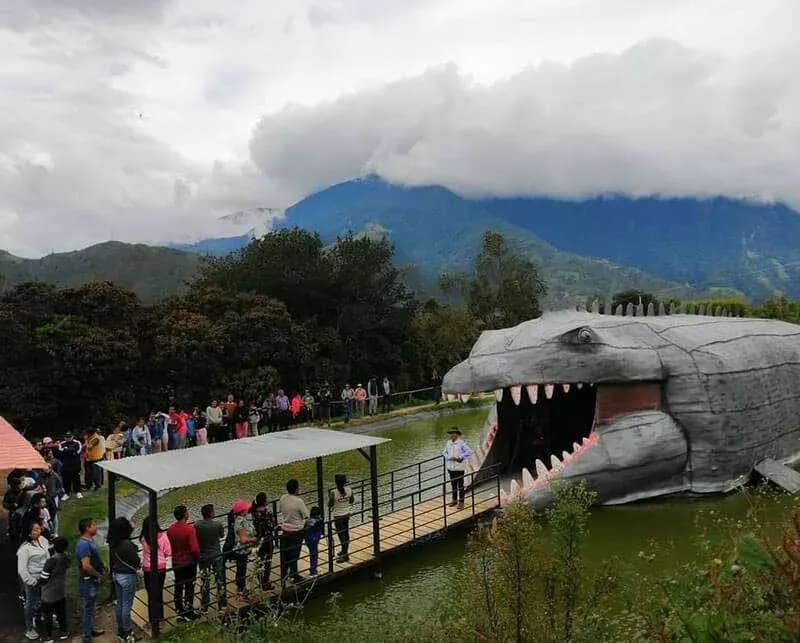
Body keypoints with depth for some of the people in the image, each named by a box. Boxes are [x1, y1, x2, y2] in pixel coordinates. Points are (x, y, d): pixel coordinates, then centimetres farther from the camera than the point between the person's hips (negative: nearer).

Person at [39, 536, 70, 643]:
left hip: (50, 593, -6)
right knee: (61, 612, 19)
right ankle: (63, 632, 30)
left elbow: (43, 578, -20)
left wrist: (39, 581, 3)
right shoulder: (65, 558, -7)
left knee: (47, 615, 11)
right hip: (61, 591, 6)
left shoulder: (51, 560, -25)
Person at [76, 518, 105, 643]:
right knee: (88, 609, 1)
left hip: (93, 580, 10)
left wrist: (102, 568, 7)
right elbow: (86, 566, -31)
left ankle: (90, 629, 38)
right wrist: (98, 575, -18)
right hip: (88, 582, -10)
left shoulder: (91, 540, 5)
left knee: (90, 607, 23)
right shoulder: (83, 544, -27)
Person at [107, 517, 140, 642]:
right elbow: (136, 561, -15)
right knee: (127, 605, 5)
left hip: (116, 575, 7)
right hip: (127, 576, -7)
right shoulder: (127, 544, -25)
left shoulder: (113, 543, -3)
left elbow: (111, 559, 9)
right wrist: (139, 565, 4)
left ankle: (120, 630, 31)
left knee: (119, 604, 19)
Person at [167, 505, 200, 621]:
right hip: (189, 562, -5)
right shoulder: (189, 529, -24)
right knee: (189, 587, 9)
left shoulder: (170, 529, -6)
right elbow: (194, 548, -26)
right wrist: (198, 557, -8)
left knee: (178, 587, 17)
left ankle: (179, 612, 27)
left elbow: (169, 546, 3)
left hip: (176, 562, 5)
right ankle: (188, 613, 19)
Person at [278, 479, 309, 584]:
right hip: (296, 531, -5)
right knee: (294, 554, 9)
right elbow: (306, 516, -18)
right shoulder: (299, 501, -24)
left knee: (285, 553, 17)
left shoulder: (283, 498, -6)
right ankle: (294, 575, 20)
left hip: (285, 529, 5)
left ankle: (284, 575, 29)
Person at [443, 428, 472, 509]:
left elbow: (469, 452, -16)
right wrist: (449, 458, -8)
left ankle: (461, 502, 8)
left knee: (460, 485, 1)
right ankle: (454, 500, 26)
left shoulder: (461, 443, -11)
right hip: (450, 467, 5)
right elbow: (444, 453, 11)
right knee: (453, 484, 14)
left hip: (459, 467, -5)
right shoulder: (448, 443, 5)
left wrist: (460, 458, -19)